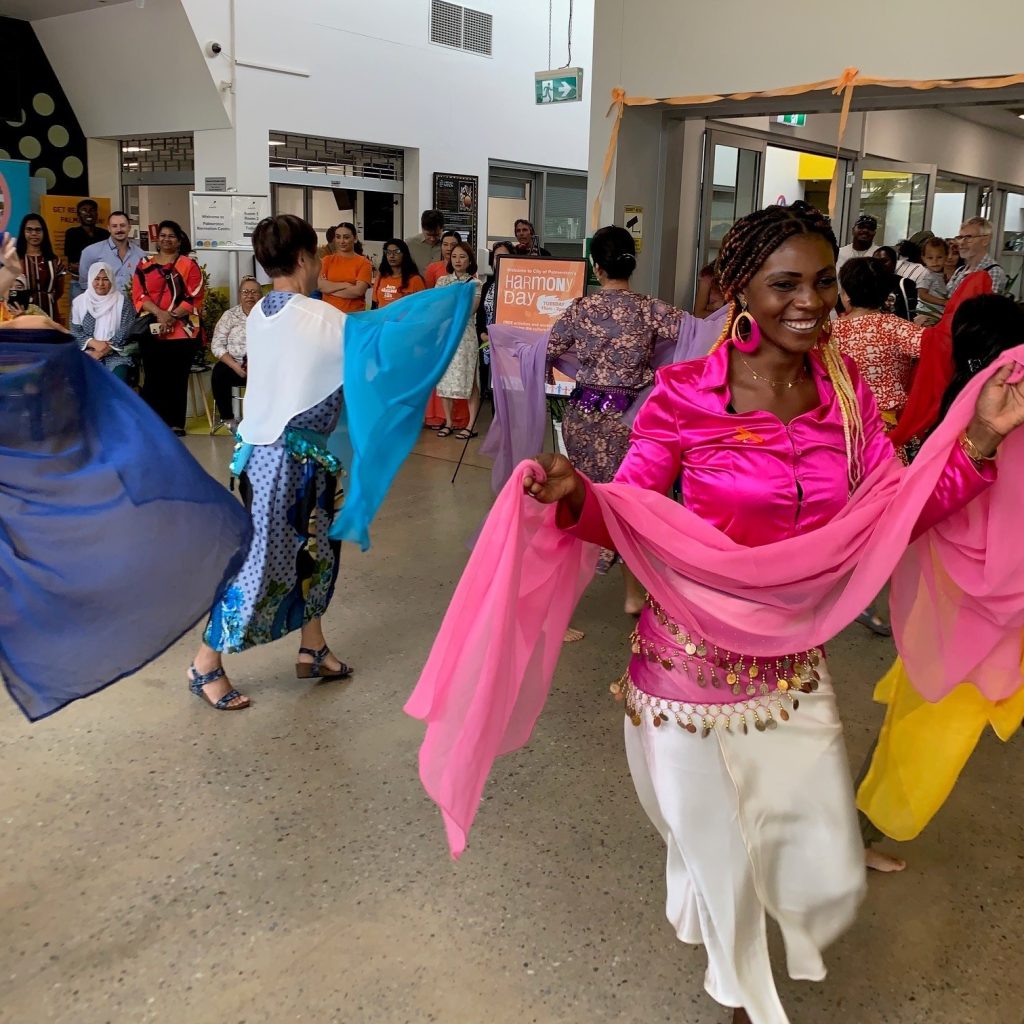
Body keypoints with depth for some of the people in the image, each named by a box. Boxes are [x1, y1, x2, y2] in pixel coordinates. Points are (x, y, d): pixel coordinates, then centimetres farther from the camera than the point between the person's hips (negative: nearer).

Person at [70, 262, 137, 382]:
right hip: (88, 352, 1)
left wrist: (100, 353, -13)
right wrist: (94, 343, -14)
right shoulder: (79, 301, 7)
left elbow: (125, 334, -5)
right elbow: (75, 332, 6)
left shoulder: (122, 301, 1)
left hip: (116, 354, -1)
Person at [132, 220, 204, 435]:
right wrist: (160, 313, -13)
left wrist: (172, 317, -14)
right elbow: (138, 295, 4)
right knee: (153, 378, -2)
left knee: (177, 378, -2)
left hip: (181, 331, -2)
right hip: (151, 330, 2)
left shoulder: (189, 265, 5)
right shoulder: (144, 265, 13)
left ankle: (176, 423, 4)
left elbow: (194, 298, -2)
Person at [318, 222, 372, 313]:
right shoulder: (327, 260, 7)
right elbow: (319, 285, -6)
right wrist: (344, 285, -14)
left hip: (354, 314, -2)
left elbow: (359, 291, -13)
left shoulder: (363, 262, -1)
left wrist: (329, 288, -8)